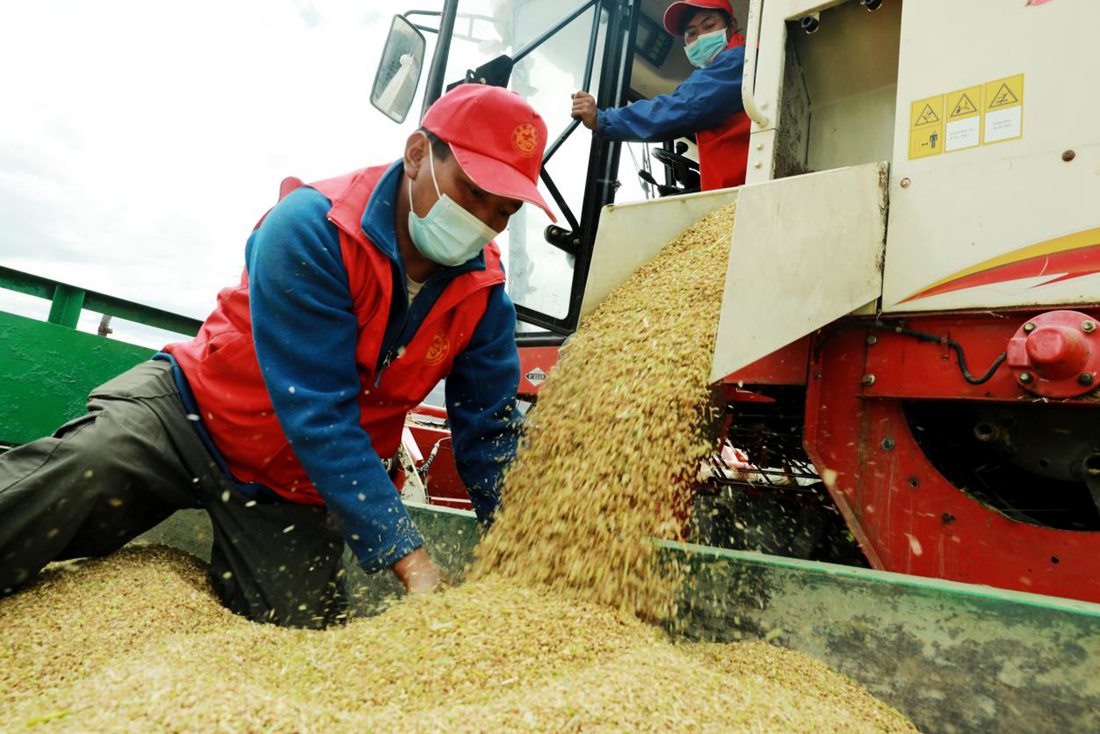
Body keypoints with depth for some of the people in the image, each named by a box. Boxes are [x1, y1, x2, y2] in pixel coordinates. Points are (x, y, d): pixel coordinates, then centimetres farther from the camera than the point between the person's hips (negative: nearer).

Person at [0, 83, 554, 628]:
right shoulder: (312, 229, -24)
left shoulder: (483, 292, -10)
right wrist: (410, 559, -32)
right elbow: (318, 416, -29)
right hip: (189, 418, -4)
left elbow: (490, 432, -4)